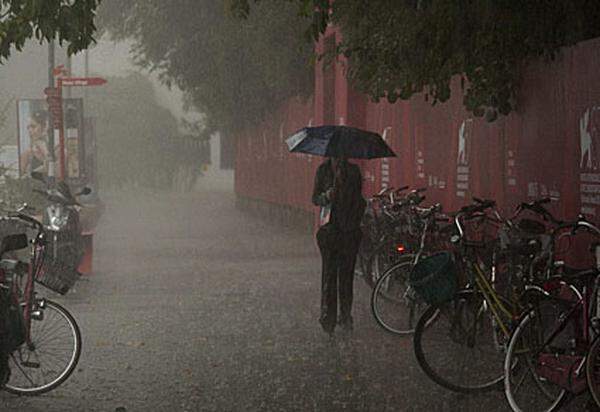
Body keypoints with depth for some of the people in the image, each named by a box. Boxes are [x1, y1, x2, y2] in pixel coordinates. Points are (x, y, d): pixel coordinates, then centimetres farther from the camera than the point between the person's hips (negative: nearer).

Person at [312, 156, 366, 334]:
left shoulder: (353, 171, 9)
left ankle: (345, 316, 11)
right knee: (329, 272, -6)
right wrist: (326, 196, -19)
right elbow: (315, 198, 2)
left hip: (349, 228, 2)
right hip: (330, 229, -2)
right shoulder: (323, 170, 3)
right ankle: (328, 317, -3)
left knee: (347, 273, 3)